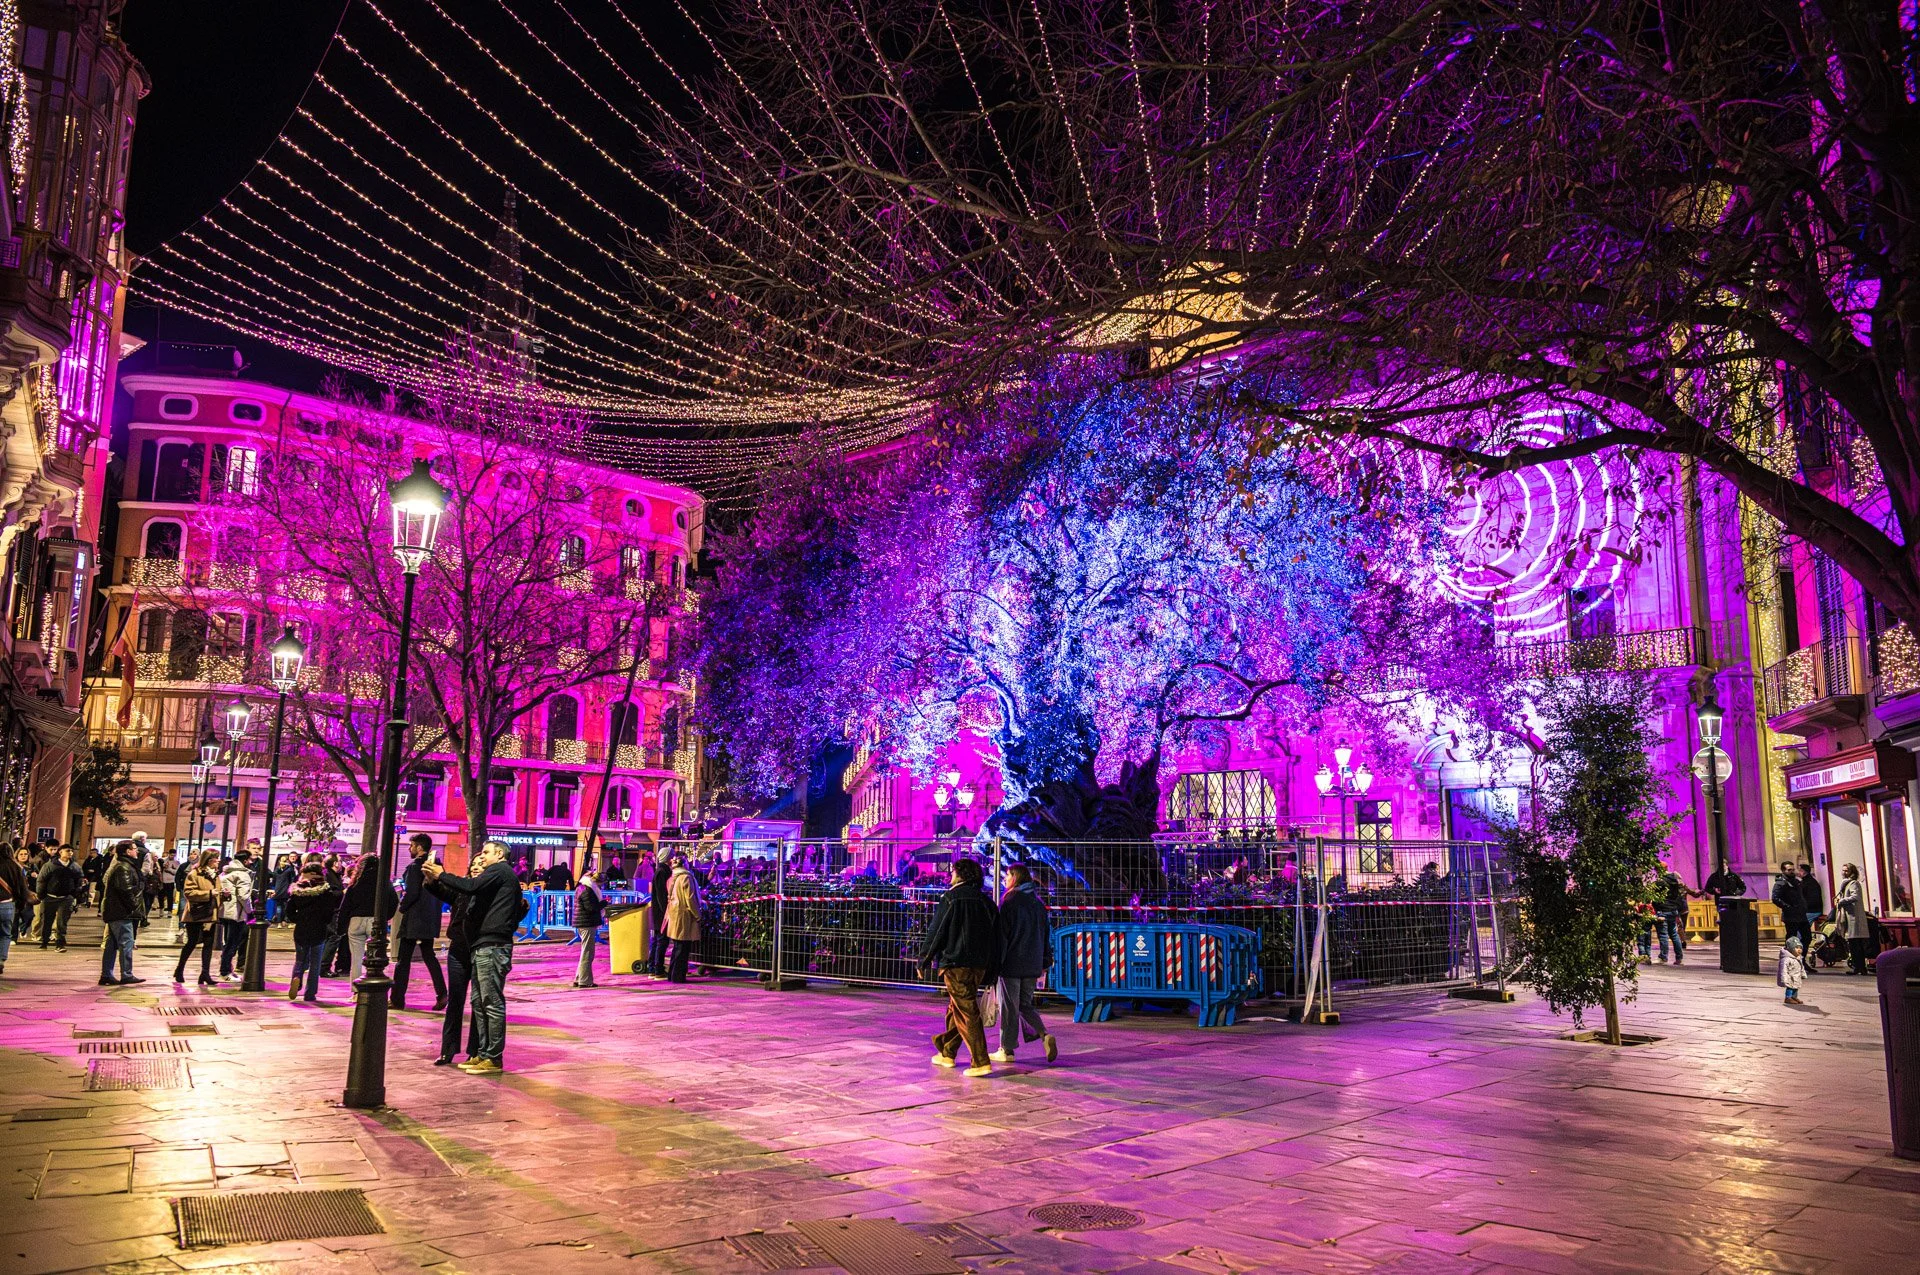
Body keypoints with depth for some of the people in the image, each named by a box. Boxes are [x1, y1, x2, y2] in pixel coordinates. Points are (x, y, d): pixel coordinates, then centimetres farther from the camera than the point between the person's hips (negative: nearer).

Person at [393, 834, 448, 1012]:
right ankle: (441, 993, 4)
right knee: (429, 955, 14)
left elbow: (411, 893, -20)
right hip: (430, 919, 7)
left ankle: (398, 999, 7)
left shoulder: (414, 866, -14)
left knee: (403, 959, 3)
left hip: (414, 919, -7)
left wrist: (402, 907, -4)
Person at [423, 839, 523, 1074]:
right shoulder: (508, 877, 25)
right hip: (483, 945, 11)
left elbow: (470, 887, -20)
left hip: (491, 946, -11)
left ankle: (494, 1058, -8)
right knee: (479, 1002, 12)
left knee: (492, 1002, -9)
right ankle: (484, 1054, 16)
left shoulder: (499, 871, -5)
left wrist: (441, 875, -9)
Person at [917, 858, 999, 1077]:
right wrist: (989, 971, 19)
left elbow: (936, 932, -6)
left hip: (955, 963, -6)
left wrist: (924, 960, 4)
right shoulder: (986, 901, 11)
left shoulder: (951, 898, -7)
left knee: (966, 1012, -6)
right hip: (979, 965, 7)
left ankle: (980, 1062, -10)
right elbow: (994, 935, 13)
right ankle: (947, 1052, 30)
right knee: (955, 1008, 20)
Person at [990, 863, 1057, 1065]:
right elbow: (1046, 933, 14)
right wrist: (1046, 961, 19)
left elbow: (1001, 933, -12)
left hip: (1012, 963, -6)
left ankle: (1006, 1050, 8)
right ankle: (1044, 1034, -5)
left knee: (1009, 1007, 2)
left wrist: (996, 961, -8)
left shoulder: (1009, 901, -10)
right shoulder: (1038, 903, 10)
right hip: (1033, 964, 6)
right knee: (1025, 1004, 15)